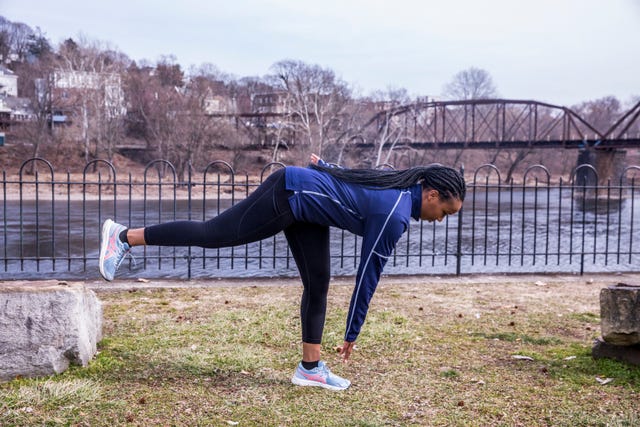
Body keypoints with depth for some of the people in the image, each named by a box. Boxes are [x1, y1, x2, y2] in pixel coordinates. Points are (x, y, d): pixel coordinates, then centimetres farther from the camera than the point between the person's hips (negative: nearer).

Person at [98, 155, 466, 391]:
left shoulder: (402, 188, 3)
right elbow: (369, 276, -19)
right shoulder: (396, 215, -23)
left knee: (318, 283, 7)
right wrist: (352, 335, -11)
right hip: (288, 196, -10)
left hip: (304, 204, 10)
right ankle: (124, 236, 10)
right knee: (213, 234, -2)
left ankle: (310, 367, 13)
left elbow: (346, 177, 19)